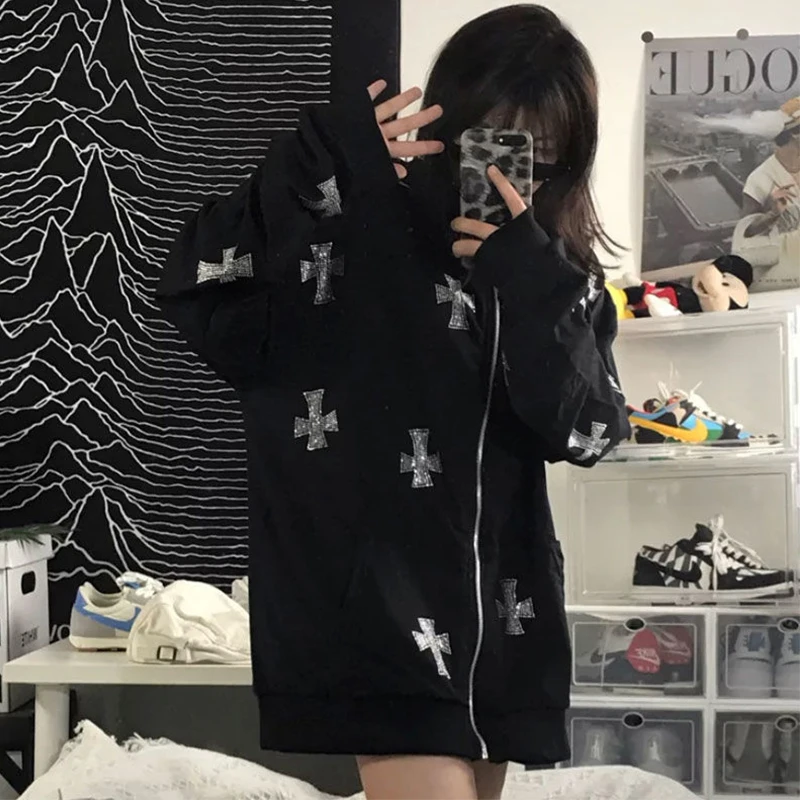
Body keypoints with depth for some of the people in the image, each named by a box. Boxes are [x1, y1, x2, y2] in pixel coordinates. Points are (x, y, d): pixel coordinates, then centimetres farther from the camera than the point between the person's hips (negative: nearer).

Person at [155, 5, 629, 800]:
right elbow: (200, 297, -20)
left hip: (501, 609, 6)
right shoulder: (355, 223, -7)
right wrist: (323, 164, -25)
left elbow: (589, 430, -3)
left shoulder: (554, 266, 7)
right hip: (380, 603, -5)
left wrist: (526, 277, -14)